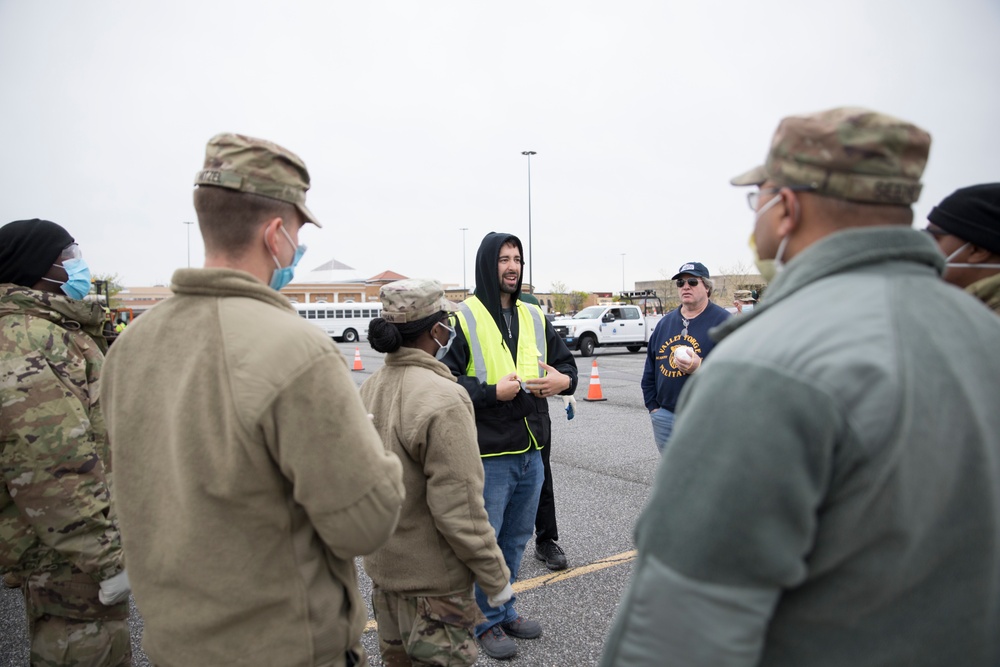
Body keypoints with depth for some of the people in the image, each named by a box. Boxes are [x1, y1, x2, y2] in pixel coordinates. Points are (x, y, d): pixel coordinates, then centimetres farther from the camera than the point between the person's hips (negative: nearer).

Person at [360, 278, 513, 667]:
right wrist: (495, 578, -14)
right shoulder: (442, 399, -26)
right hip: (433, 583, -7)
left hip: (382, 567, 7)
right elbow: (459, 509, -25)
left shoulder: (370, 388, -1)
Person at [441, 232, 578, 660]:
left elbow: (565, 361, 17)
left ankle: (506, 611, 39)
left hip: (530, 451, 6)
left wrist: (563, 380, -5)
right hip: (487, 454, -6)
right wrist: (492, 392, -22)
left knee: (516, 539, 20)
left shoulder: (534, 317, 10)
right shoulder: (464, 318, -9)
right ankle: (486, 622, 28)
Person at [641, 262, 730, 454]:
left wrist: (700, 368, -27)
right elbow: (650, 369, 18)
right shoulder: (665, 322, 14)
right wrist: (652, 405, 11)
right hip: (665, 416, 6)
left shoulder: (722, 320, -4)